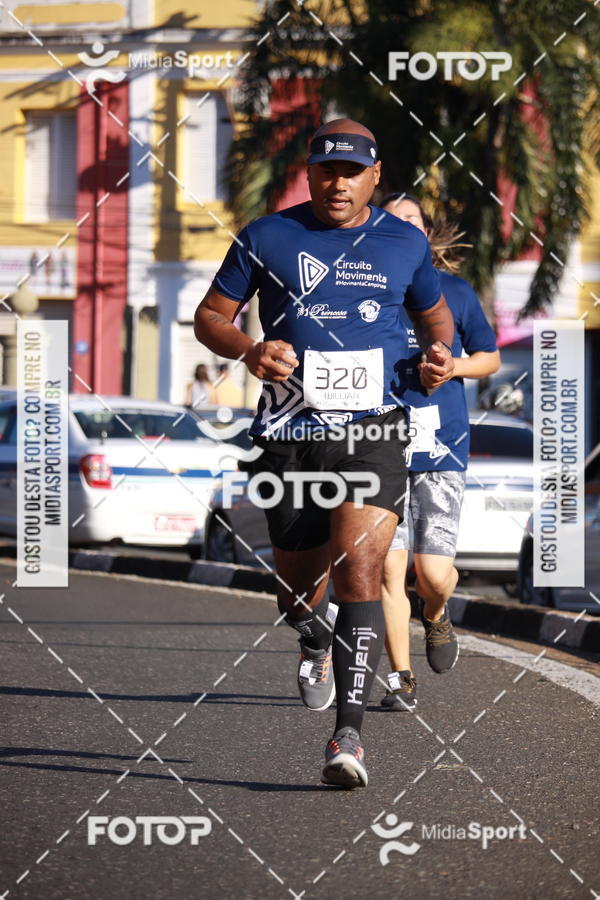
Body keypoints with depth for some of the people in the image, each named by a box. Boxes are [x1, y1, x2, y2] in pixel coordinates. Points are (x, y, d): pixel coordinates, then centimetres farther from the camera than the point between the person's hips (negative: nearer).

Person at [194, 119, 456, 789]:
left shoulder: (405, 243, 8)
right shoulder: (266, 238, 3)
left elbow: (435, 313, 25)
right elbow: (209, 316, 7)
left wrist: (440, 353, 2)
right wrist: (248, 350, -14)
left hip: (373, 433, -1)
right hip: (290, 434, 1)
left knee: (358, 570, -18)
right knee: (298, 585, 11)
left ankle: (349, 733, -22)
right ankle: (315, 647, 49)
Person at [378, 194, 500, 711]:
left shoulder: (455, 292, 6)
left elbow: (490, 357, 15)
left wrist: (451, 366, -5)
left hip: (441, 446, 0)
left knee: (434, 571, -7)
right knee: (389, 565, -6)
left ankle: (436, 615, 28)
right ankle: (401, 677, 6)